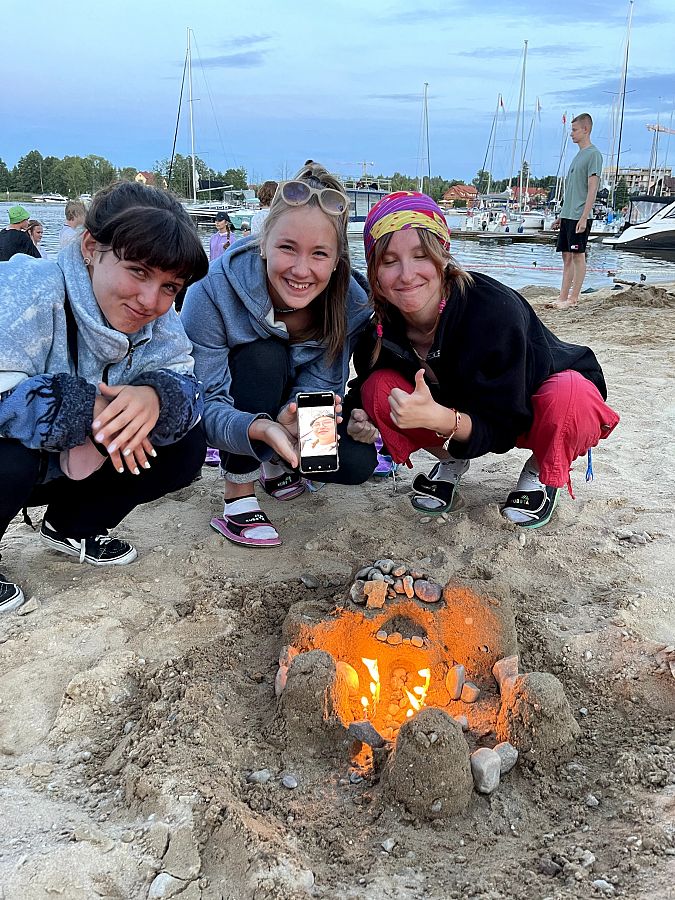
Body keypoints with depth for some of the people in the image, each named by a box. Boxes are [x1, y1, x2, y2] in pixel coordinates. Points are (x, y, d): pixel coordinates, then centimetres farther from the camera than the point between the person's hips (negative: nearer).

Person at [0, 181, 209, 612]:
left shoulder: (160, 323, -8)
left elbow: (188, 389, -15)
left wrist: (158, 396, -38)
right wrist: (86, 408, -37)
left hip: (77, 463, 6)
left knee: (186, 447, -6)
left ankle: (72, 526, 14)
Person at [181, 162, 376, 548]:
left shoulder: (352, 303, -21)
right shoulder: (213, 293, -32)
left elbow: (320, 384, -23)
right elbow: (205, 404, -34)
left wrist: (292, 419, -47)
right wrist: (260, 428, -55)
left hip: (292, 406, 3)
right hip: (231, 411, -3)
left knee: (358, 462, -22)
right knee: (264, 355, -34)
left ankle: (276, 465, 12)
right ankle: (238, 497, -18)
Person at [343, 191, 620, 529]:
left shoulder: (494, 310, -35)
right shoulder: (380, 323, -20)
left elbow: (504, 427, -30)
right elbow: (362, 386, -1)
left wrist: (439, 418, -49)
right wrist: (358, 418, -25)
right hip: (465, 406, 4)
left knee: (571, 394, -39)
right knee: (379, 389, -21)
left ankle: (542, 473, -5)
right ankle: (451, 461, 6)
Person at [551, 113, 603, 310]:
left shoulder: (593, 154, -8)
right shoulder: (578, 155, 19)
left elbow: (592, 189, -14)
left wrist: (584, 217, -20)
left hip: (579, 216, -8)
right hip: (567, 215, 9)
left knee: (578, 256, -4)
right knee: (567, 256, 7)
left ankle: (573, 299, -1)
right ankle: (563, 297, 10)